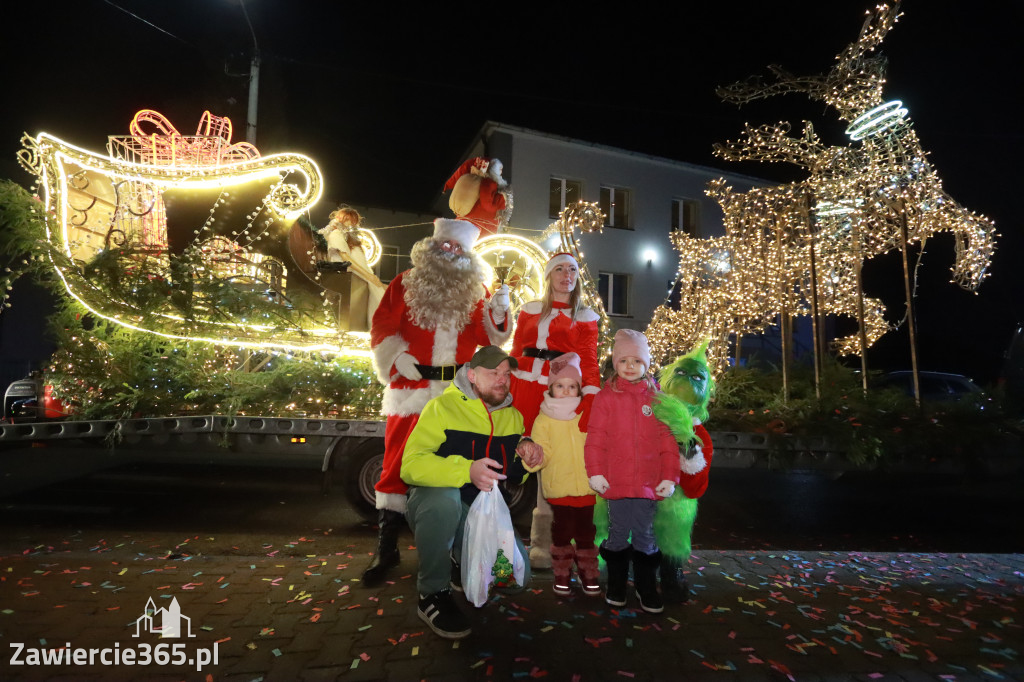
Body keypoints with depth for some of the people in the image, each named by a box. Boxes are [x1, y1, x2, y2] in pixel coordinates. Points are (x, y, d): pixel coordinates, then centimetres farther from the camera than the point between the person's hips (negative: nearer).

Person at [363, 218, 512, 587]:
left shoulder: (476, 292, 9)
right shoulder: (405, 285, 3)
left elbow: (487, 338, 2)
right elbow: (381, 329, 1)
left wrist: (498, 314, -16)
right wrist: (398, 358, -13)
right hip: (412, 389, -2)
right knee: (398, 464, 2)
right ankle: (386, 549, 15)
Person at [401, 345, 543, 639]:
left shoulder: (513, 416, 7)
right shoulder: (443, 406, -13)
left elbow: (514, 474, 16)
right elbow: (411, 465, -24)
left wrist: (526, 452, -8)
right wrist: (466, 470, -39)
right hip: (434, 506, -5)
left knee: (518, 574, -14)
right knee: (445, 497, -40)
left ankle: (462, 563, 20)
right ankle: (432, 595, -16)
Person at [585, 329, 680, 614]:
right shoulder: (606, 397, -3)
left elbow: (668, 440, 2)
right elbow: (595, 438, -5)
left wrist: (670, 477, -2)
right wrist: (595, 473, -10)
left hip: (649, 484, 1)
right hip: (616, 482, -1)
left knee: (646, 537, 13)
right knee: (617, 535, 13)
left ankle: (646, 587, 30)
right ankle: (616, 585, 31)